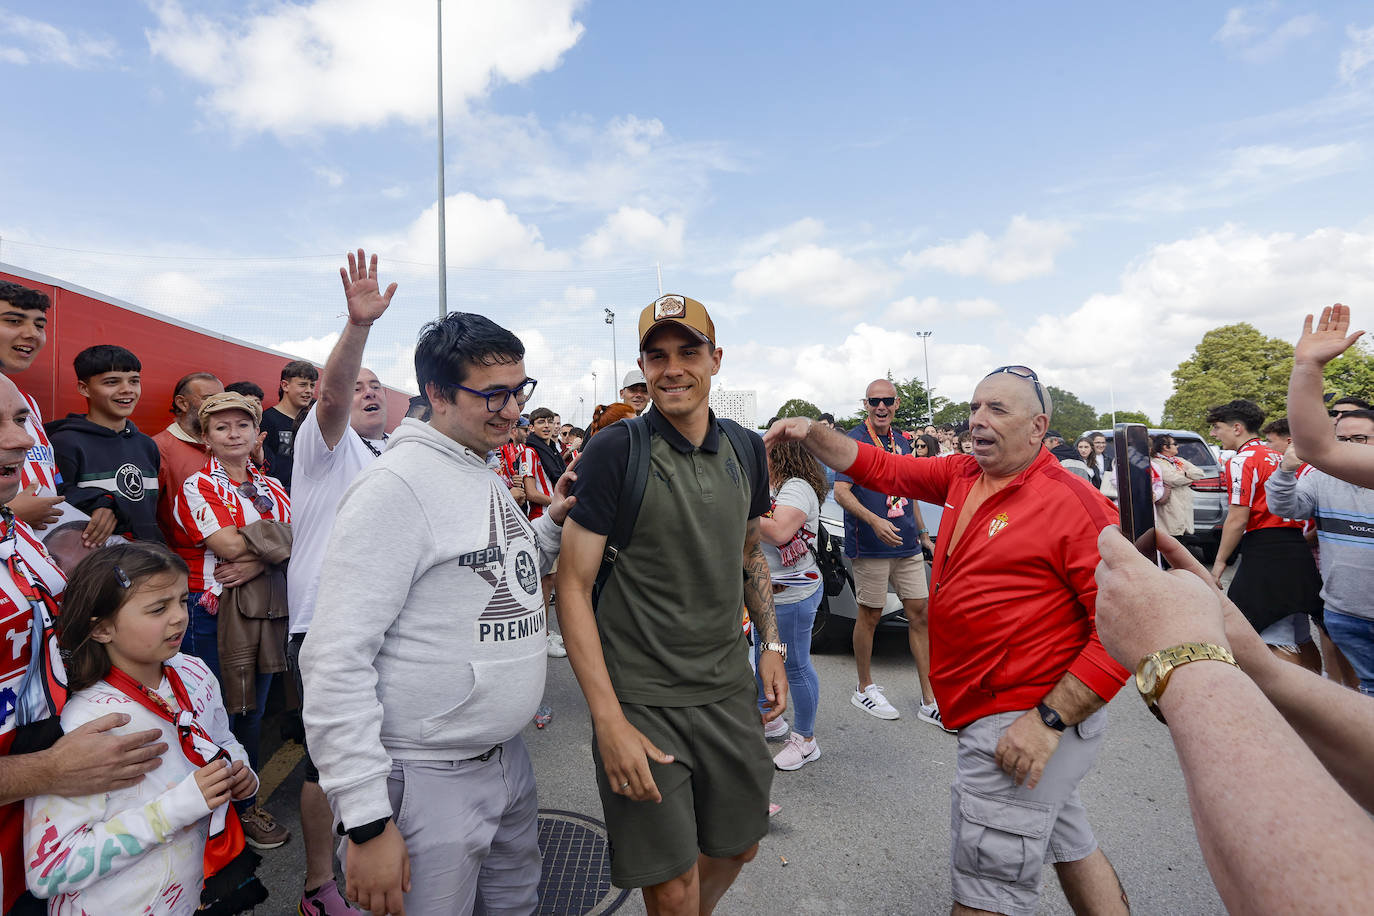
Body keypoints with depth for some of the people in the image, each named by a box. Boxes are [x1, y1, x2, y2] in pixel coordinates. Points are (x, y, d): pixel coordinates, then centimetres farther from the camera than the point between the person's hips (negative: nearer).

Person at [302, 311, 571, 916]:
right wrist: (366, 820, -23)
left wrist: (551, 524, 1)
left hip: (507, 755, 9)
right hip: (429, 778, -8)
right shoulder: (398, 484, -19)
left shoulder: (489, 480, 9)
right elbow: (336, 659, -23)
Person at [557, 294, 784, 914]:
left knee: (738, 846, 22)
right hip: (640, 701, -5)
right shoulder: (615, 451, -14)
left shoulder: (747, 450, 2)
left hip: (729, 692, 5)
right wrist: (608, 722, -19)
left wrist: (771, 645, 9)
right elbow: (573, 584, -15)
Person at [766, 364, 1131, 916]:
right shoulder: (962, 476, 4)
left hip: (1023, 722, -8)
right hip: (994, 713, 8)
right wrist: (811, 434, -2)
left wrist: (1049, 721, -24)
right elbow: (883, 470, 11)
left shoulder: (1074, 502, -19)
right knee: (1070, 846, 26)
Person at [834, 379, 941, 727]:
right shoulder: (854, 440, -7)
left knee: (920, 613, 6)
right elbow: (841, 491, -16)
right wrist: (874, 521, -30)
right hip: (870, 545, -6)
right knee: (870, 616, 4)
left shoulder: (901, 441, 14)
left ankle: (929, 701, 14)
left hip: (907, 544, 6)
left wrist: (923, 534, 23)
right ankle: (865, 689, 22)